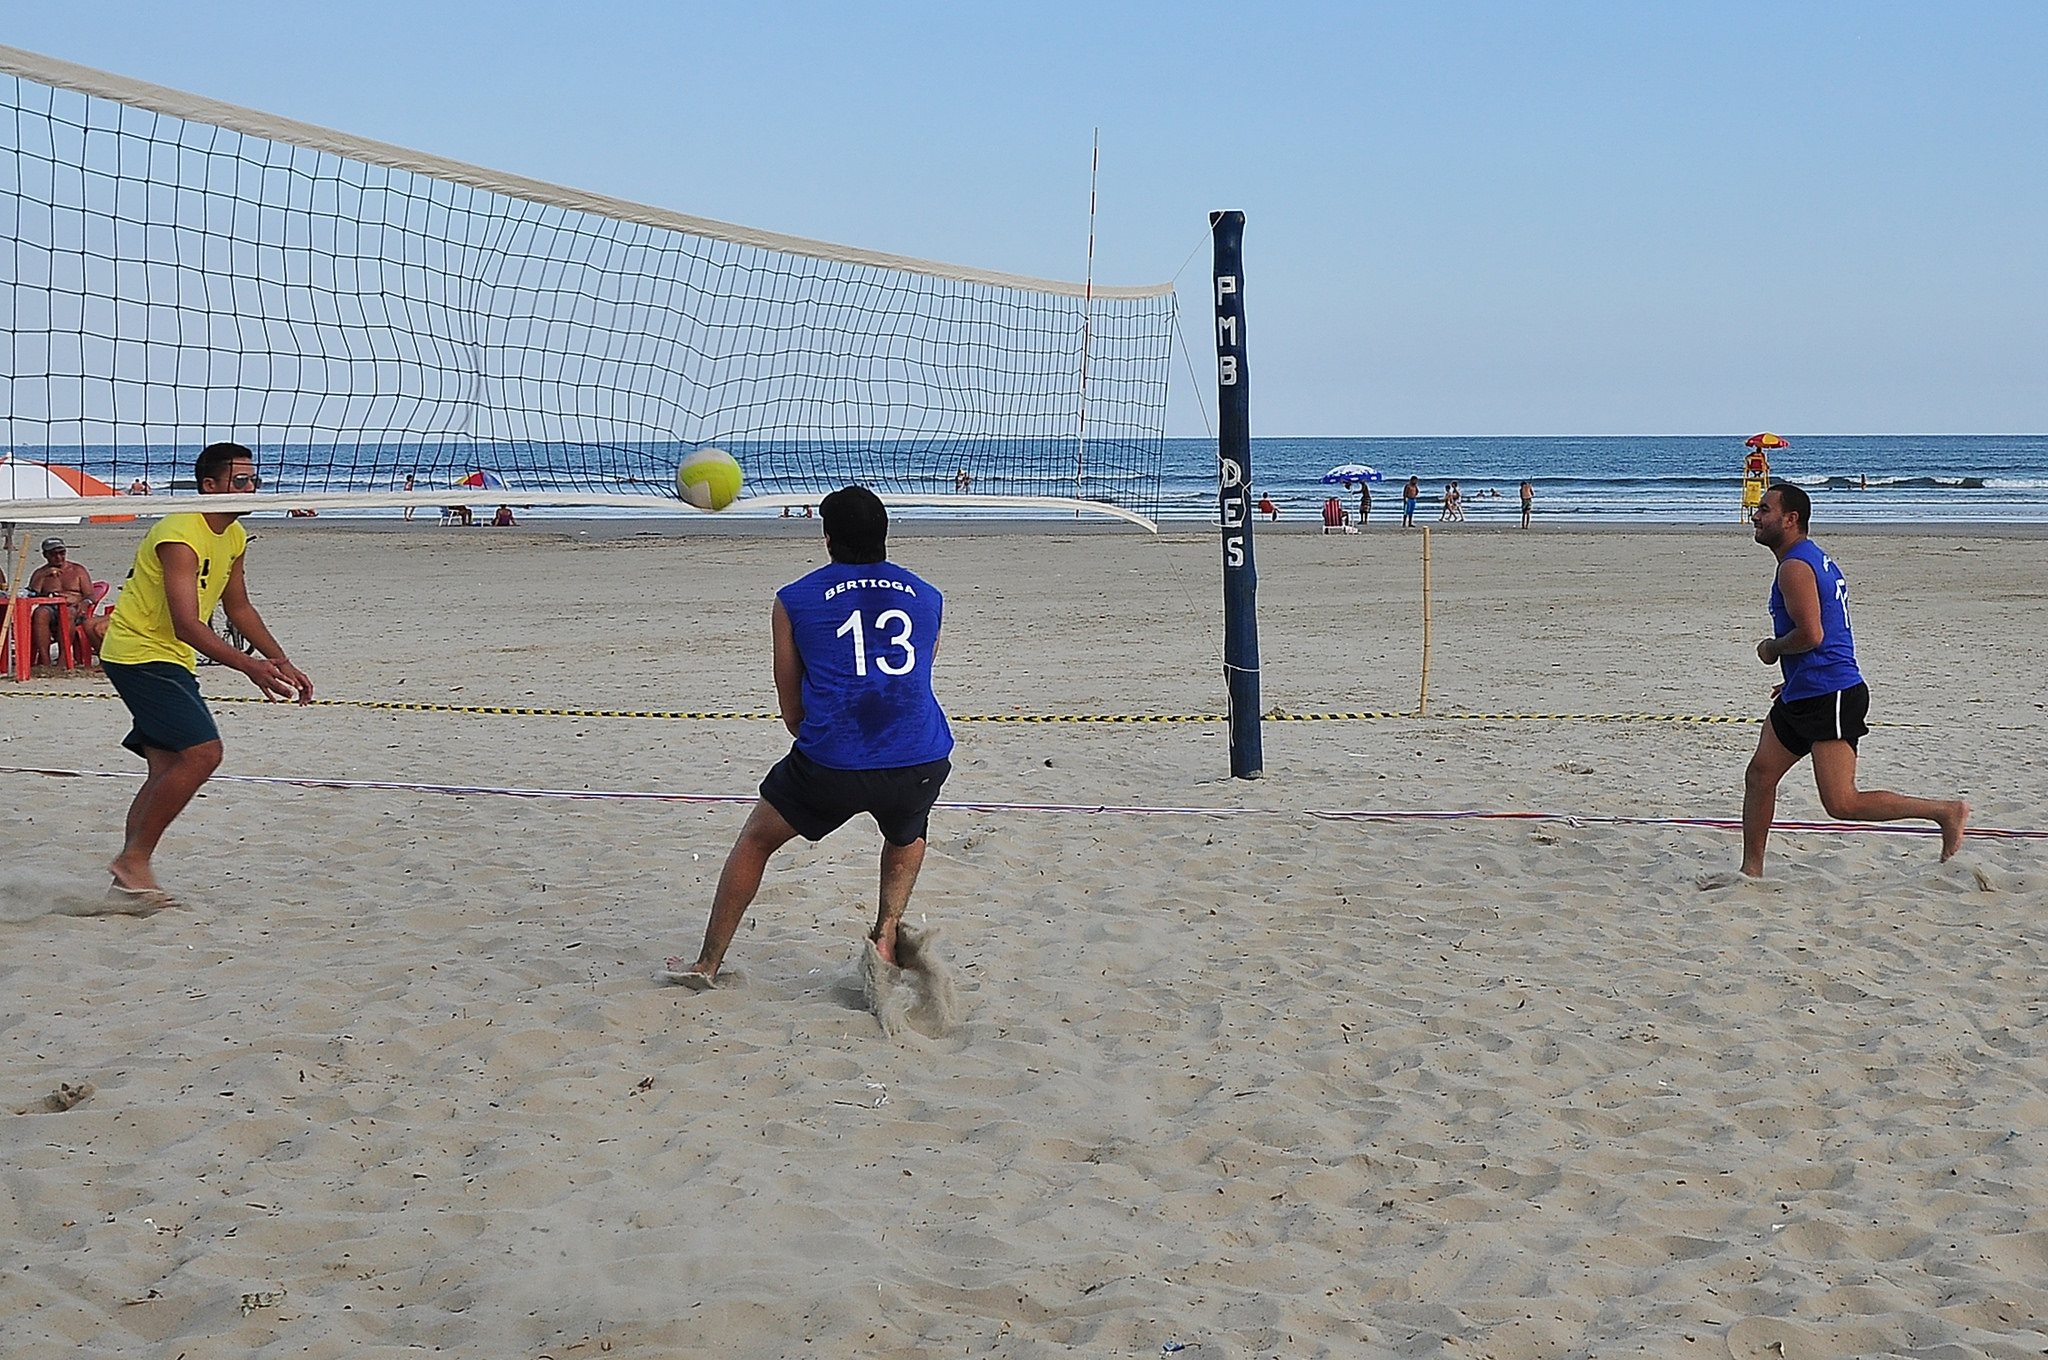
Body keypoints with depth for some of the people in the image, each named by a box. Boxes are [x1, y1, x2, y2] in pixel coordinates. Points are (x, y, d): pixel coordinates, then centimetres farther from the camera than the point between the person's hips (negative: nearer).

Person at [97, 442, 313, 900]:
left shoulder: (233, 536, 8)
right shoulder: (180, 536, -23)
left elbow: (239, 608, 20)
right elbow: (187, 624, -31)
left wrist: (283, 663, 13)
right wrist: (250, 667, -40)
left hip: (170, 659, 10)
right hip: (138, 652, -10)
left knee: (168, 768, 7)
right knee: (202, 751, -19)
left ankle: (129, 874, 13)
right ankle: (134, 859, -11)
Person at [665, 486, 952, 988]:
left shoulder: (794, 601, 10)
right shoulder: (927, 598, 17)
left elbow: (792, 711, 13)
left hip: (830, 765, -2)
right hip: (921, 762, 2)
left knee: (755, 841, 24)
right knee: (907, 837, 36)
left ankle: (707, 963, 28)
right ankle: (887, 932, 18)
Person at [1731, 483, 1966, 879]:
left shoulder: (1795, 567, -15)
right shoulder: (1817, 559, 18)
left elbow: (1810, 635, -25)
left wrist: (1772, 649, -6)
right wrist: (1794, 681, 25)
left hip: (1829, 698, -11)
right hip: (1804, 697, 11)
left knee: (1843, 804, -11)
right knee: (1759, 775, 10)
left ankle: (1946, 811, -2)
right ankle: (1751, 870, 16)